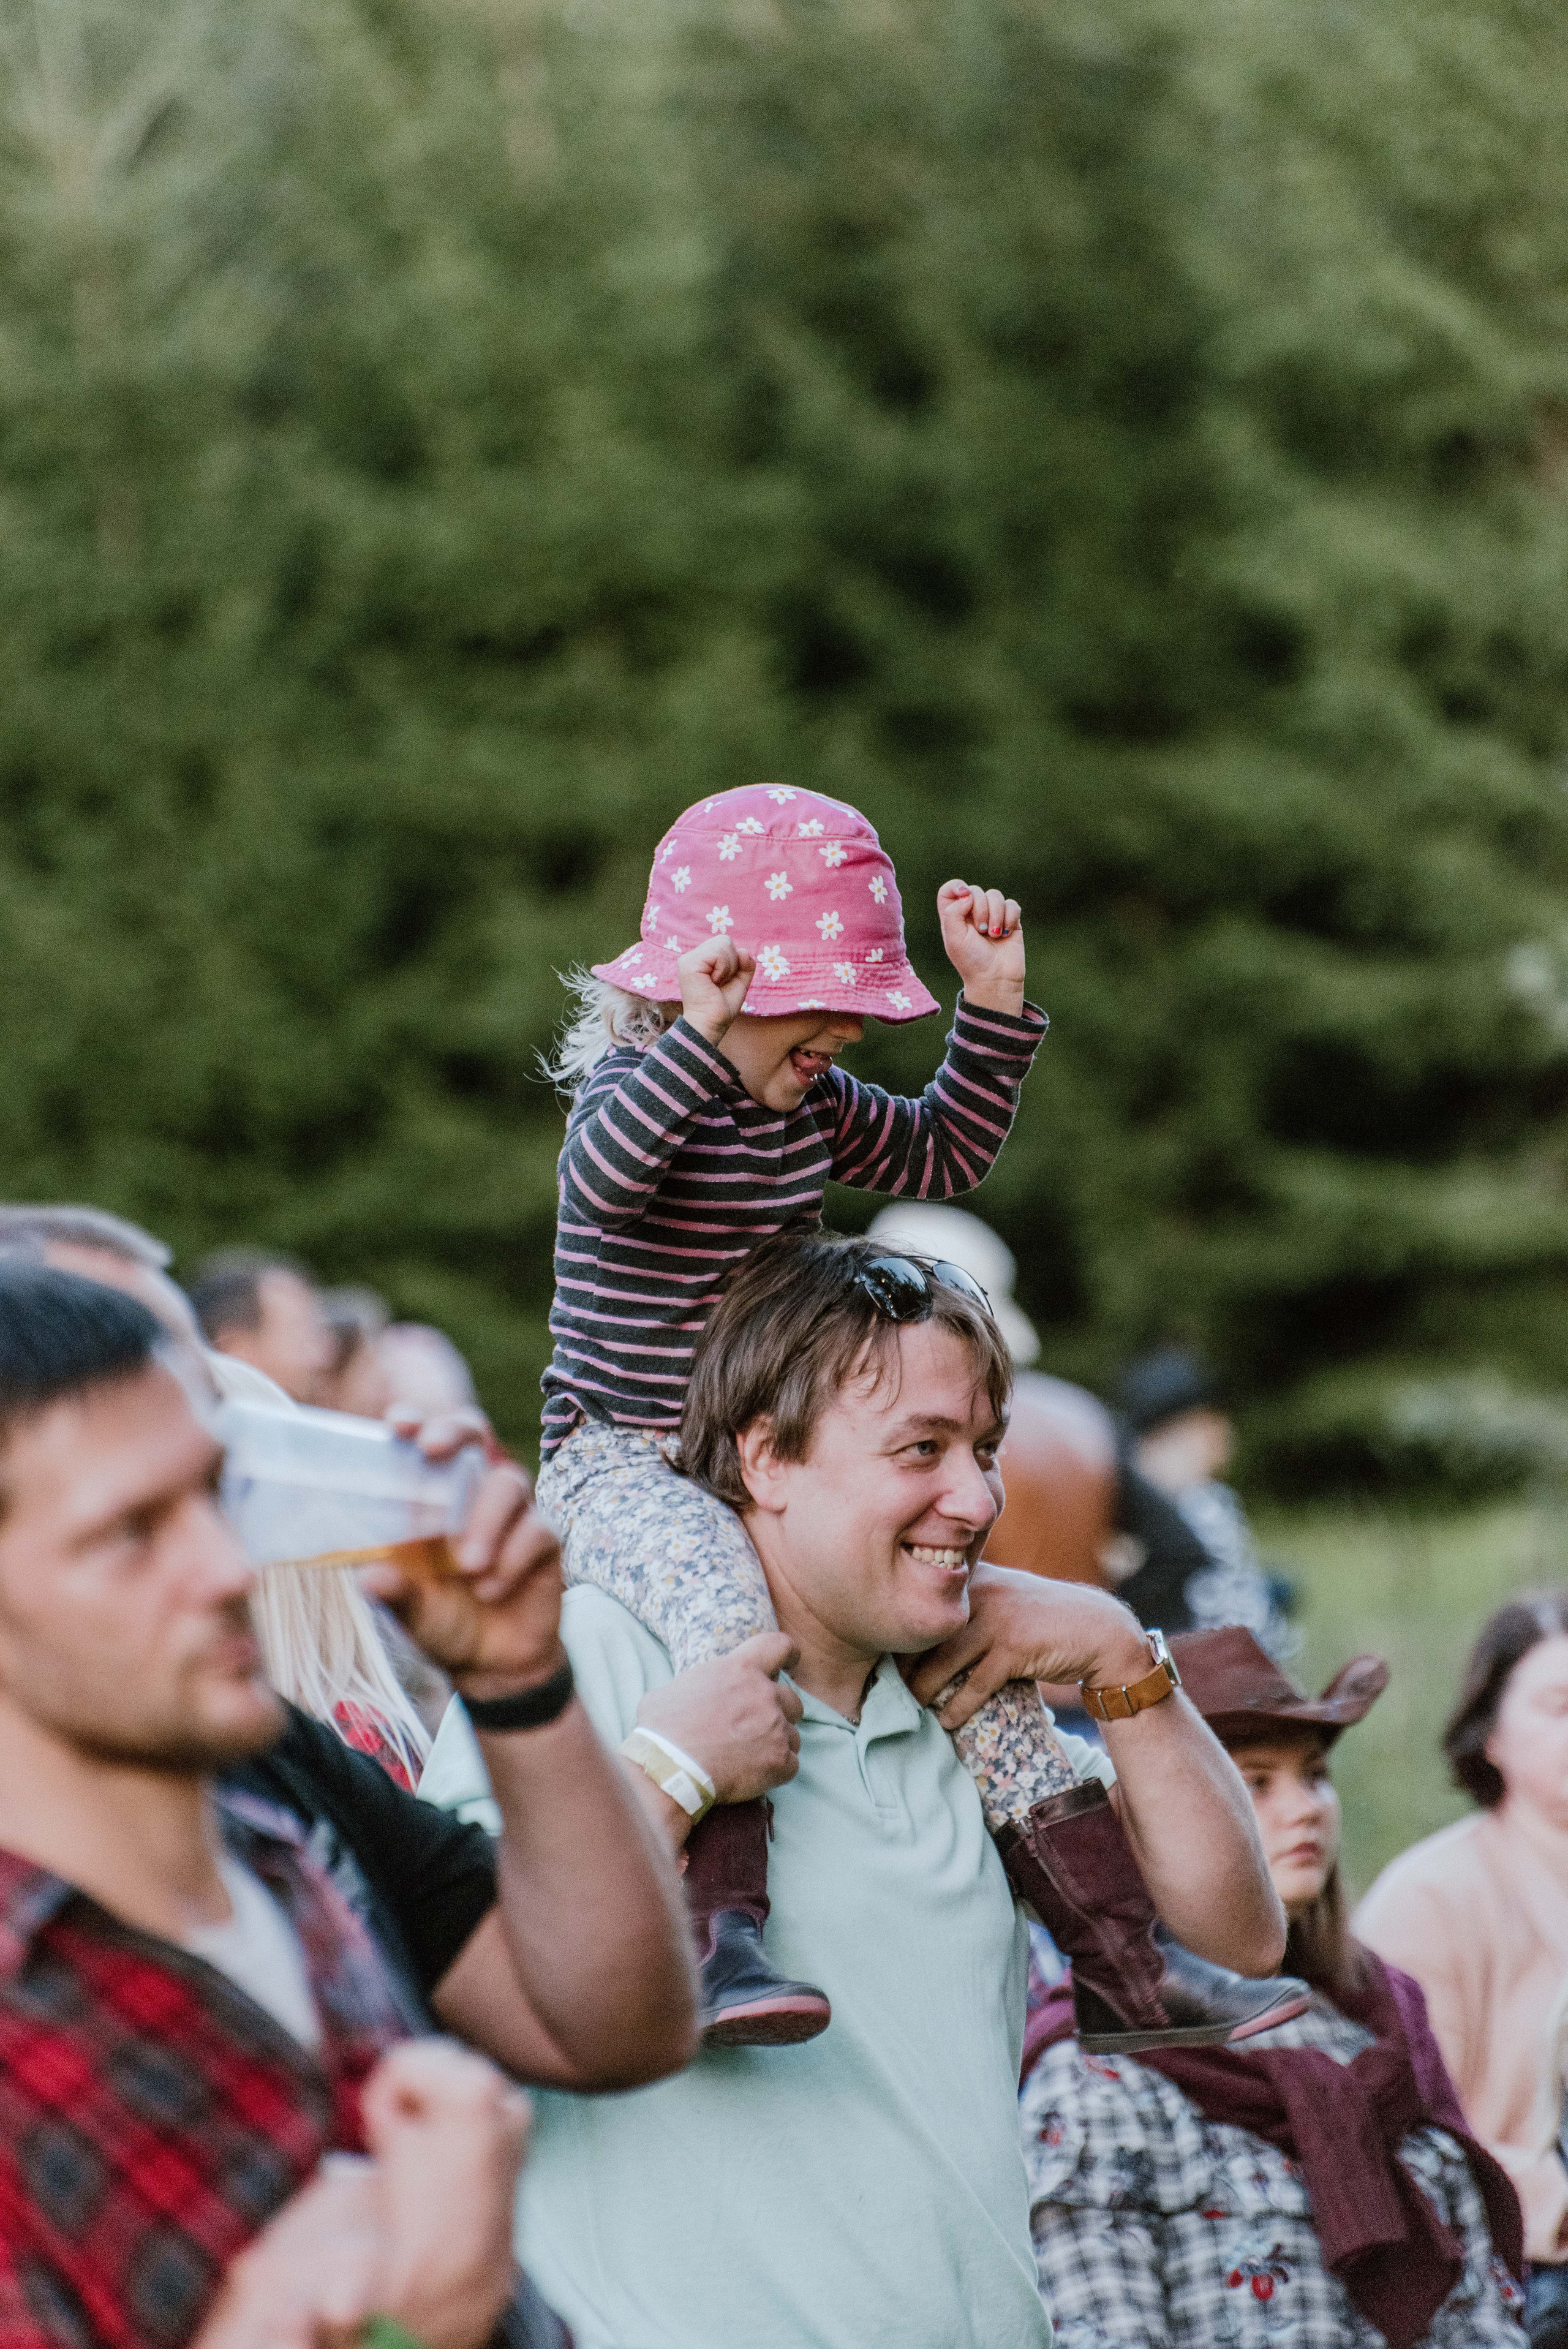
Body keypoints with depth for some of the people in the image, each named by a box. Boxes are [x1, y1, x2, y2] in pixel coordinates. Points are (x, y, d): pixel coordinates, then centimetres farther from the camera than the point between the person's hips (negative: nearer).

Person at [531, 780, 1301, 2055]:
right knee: (728, 1602, -39)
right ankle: (721, 1938, -49)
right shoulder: (640, 1089, -14)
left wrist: (995, 1008, 14)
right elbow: (600, 1177, -37)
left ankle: (1127, 1963, 4)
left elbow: (941, 1155, 25)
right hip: (620, 1464, -8)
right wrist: (701, 1039, -49)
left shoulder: (815, 1104, 10)